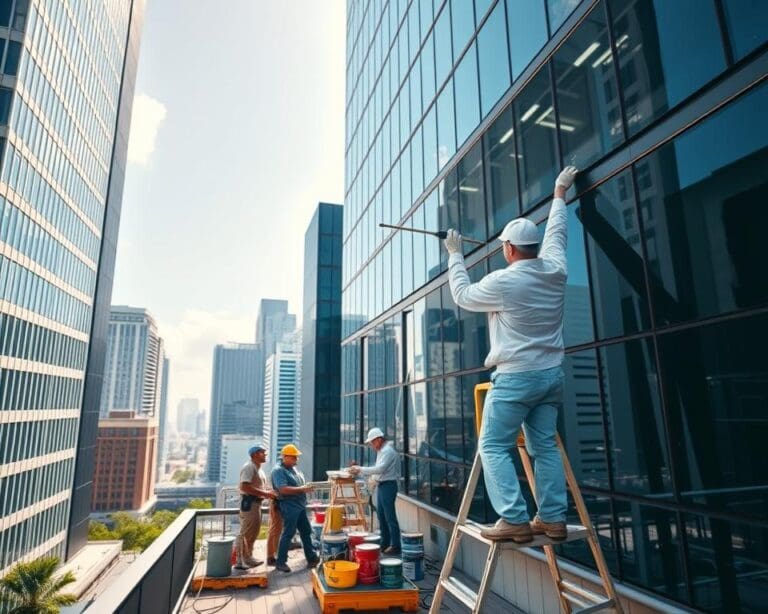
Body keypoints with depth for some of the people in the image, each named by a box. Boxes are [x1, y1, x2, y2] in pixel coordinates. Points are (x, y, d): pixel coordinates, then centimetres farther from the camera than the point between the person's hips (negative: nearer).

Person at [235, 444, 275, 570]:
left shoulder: (258, 469, 18)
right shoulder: (249, 467, -14)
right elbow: (244, 487, -25)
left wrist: (268, 492, 7)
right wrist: (264, 493, -22)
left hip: (256, 502, 11)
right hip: (249, 502, -11)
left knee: (253, 532, 15)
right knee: (245, 532, -5)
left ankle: (247, 558, 24)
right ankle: (239, 561, 3)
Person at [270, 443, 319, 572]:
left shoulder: (294, 468, 14)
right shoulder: (278, 470, -14)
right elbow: (283, 489, -25)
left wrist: (306, 487, 8)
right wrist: (301, 489, -22)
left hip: (300, 506, 9)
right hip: (289, 507, -9)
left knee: (306, 532, 12)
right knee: (288, 534, -1)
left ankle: (312, 558, 20)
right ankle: (280, 562, 11)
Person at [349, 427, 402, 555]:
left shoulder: (388, 451, -16)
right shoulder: (381, 451, 15)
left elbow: (380, 469, -24)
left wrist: (361, 469, -19)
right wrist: (359, 471, 6)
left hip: (388, 485, -10)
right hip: (381, 485, 10)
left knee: (390, 516, -5)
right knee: (381, 515, 15)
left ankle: (395, 545, 2)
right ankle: (385, 543, 25)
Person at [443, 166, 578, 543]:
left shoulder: (502, 282, -12)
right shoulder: (555, 270, 3)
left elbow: (463, 296, 5)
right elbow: (556, 232, 22)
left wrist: (455, 255, 17)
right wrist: (559, 194, 38)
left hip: (515, 377, -7)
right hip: (551, 374, 7)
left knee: (494, 446, -2)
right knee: (545, 446, 11)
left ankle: (514, 520, -6)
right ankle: (553, 518, 13)